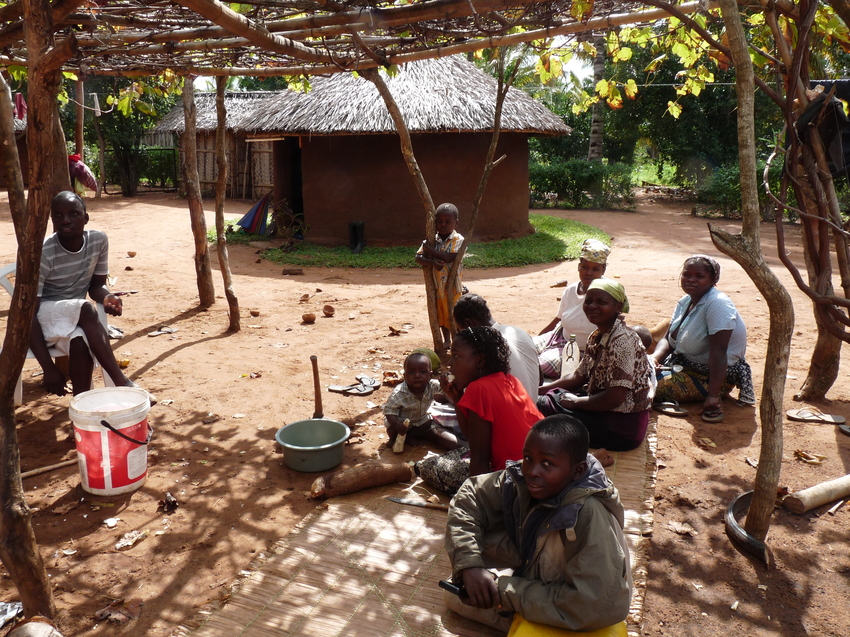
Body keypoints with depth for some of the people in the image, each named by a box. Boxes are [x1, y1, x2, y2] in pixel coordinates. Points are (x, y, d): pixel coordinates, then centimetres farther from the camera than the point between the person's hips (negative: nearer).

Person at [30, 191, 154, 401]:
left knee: (80, 341, -34)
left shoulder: (98, 240, -11)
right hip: (43, 313, -3)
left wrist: (107, 297, -22)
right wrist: (48, 368, -30)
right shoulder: (42, 253, -24)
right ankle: (122, 383, -33)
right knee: (86, 309, -35)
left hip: (75, 316, 3)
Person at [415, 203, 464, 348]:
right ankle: (446, 340, 38)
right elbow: (418, 257, -9)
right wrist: (432, 262, -28)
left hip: (453, 285, -5)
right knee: (441, 315, 19)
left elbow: (449, 257, -25)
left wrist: (429, 249, -23)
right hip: (437, 285, 5)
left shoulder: (458, 240, -11)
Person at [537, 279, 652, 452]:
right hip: (605, 413, 9)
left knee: (543, 407, -10)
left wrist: (576, 401, -14)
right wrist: (540, 389, 6)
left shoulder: (622, 340, -23)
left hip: (624, 425, -9)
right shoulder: (597, 337, 6)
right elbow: (579, 377, 15)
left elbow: (615, 397, -27)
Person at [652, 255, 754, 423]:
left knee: (656, 387, -24)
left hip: (714, 373, -9)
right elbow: (668, 339, 4)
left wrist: (713, 395, -35)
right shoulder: (685, 302, 3)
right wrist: (655, 358, -19)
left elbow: (718, 351, -30)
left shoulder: (717, 304, -24)